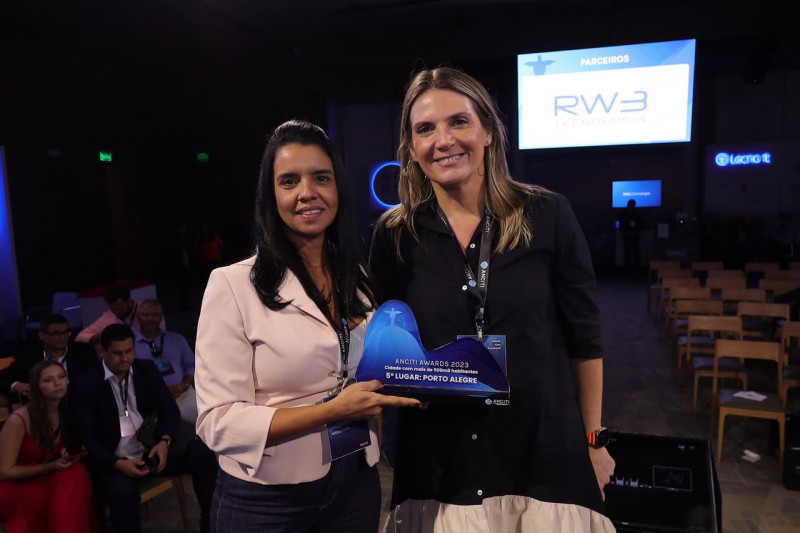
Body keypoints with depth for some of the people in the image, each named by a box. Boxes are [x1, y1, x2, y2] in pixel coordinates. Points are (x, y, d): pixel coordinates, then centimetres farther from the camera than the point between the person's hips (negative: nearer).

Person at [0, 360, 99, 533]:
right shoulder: (19, 420, -21)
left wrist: (68, 456, -11)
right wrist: (50, 466, -19)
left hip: (50, 479, 5)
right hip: (17, 486, -5)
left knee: (76, 473, -29)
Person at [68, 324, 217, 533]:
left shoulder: (147, 370, 6)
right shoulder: (84, 386, -5)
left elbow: (169, 410, 5)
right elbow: (86, 439, -8)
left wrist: (164, 441, -16)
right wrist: (118, 464, -24)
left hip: (152, 450, 4)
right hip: (113, 461, -4)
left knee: (202, 455, -18)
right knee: (122, 492, -37)